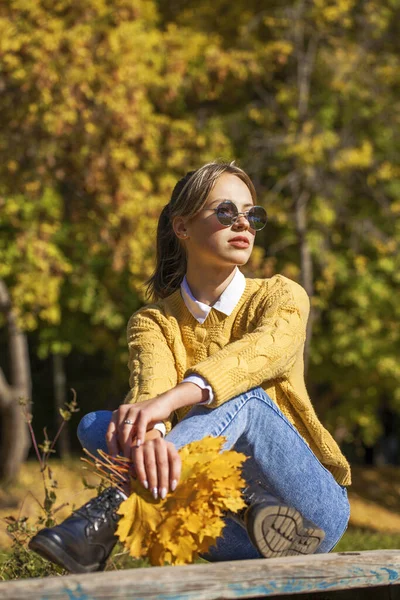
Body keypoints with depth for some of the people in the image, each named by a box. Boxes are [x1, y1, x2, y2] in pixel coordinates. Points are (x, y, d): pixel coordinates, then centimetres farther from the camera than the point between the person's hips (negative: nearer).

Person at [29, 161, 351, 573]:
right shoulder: (153, 322, 6)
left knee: (241, 398, -28)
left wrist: (171, 399, -44)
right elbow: (150, 384, -18)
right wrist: (148, 436, -45)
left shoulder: (281, 297, 1)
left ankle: (114, 509, -48)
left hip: (314, 508, -2)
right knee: (96, 427, -17)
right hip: (225, 514, 2)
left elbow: (262, 351, -24)